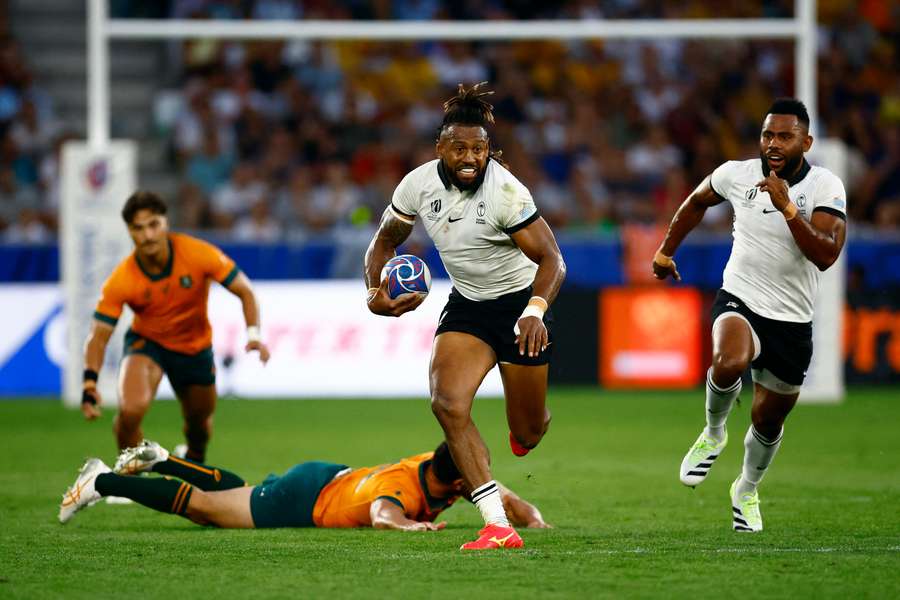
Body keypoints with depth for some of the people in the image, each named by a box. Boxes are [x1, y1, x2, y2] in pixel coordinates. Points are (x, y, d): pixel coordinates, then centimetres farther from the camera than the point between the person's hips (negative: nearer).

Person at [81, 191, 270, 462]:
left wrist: (253, 335, -34)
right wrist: (90, 384, -38)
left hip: (195, 346, 2)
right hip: (146, 341, -2)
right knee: (130, 409, -29)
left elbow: (245, 291, -17)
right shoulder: (121, 281, -26)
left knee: (199, 424, 17)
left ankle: (194, 463, 54)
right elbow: (98, 336, -22)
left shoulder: (198, 254, -26)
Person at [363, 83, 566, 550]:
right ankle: (497, 525, -22)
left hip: (520, 304, -3)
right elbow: (385, 241, 8)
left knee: (527, 432, 4)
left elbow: (550, 258, -24)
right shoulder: (419, 184, -9)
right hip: (466, 305, 4)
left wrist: (535, 311, -42)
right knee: (447, 403, -22)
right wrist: (375, 291, -11)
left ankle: (524, 429, 47)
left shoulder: (505, 191, -24)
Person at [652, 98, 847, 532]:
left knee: (768, 420, 12)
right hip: (739, 301, 0)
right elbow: (697, 202, 18)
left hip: (792, 321, 0)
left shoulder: (825, 187, -12)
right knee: (729, 364, -34)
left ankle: (747, 492, 44)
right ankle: (714, 433, -2)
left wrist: (787, 207, -33)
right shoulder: (736, 174, -5)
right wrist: (665, 251, 24)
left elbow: (825, 256, -25)